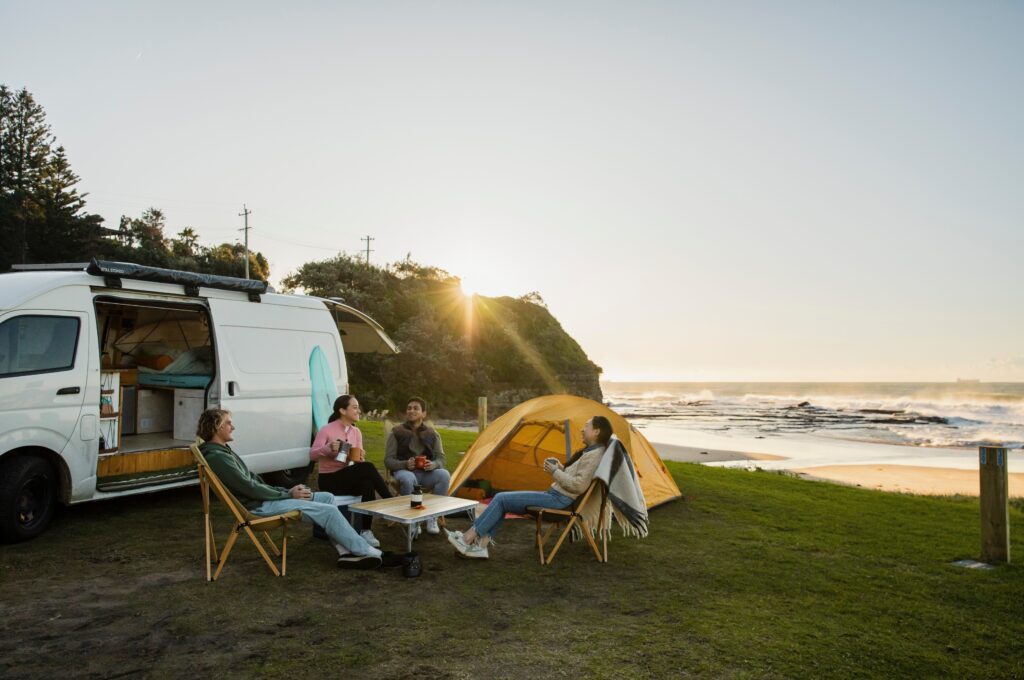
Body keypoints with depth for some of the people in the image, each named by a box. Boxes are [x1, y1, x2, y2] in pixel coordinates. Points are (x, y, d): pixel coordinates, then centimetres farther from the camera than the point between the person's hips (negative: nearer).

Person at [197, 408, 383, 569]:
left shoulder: (223, 451, 17)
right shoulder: (215, 457, -15)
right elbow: (249, 488, -19)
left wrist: (287, 491, 7)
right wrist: (288, 495, -11)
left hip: (263, 497, 10)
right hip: (257, 507, -10)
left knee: (327, 497, 4)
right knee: (328, 510, -16)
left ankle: (346, 551, -3)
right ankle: (364, 552, -5)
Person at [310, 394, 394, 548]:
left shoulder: (356, 432, 10)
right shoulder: (327, 430, -6)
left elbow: (358, 460, 10)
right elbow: (312, 455, -11)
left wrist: (360, 458, -13)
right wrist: (328, 448, -29)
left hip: (349, 479, 5)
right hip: (329, 480, -5)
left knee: (367, 482, -32)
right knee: (368, 468, -31)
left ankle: (366, 531, -27)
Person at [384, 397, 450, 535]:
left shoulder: (432, 433, 6)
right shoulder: (397, 433, -1)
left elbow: (441, 458, 5)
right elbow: (388, 460, -4)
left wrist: (434, 464, -21)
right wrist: (405, 464, -24)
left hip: (426, 473, 2)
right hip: (405, 470, -2)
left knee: (444, 475, -31)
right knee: (407, 479, -40)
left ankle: (432, 518, -18)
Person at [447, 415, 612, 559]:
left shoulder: (594, 455, -15)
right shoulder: (589, 451, 17)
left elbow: (579, 486, -24)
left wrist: (555, 472, -15)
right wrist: (558, 466, 9)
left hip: (558, 500, -11)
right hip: (554, 495, 11)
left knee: (501, 499, -12)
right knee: (500, 498, 2)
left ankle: (468, 538, -4)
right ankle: (481, 545, -6)